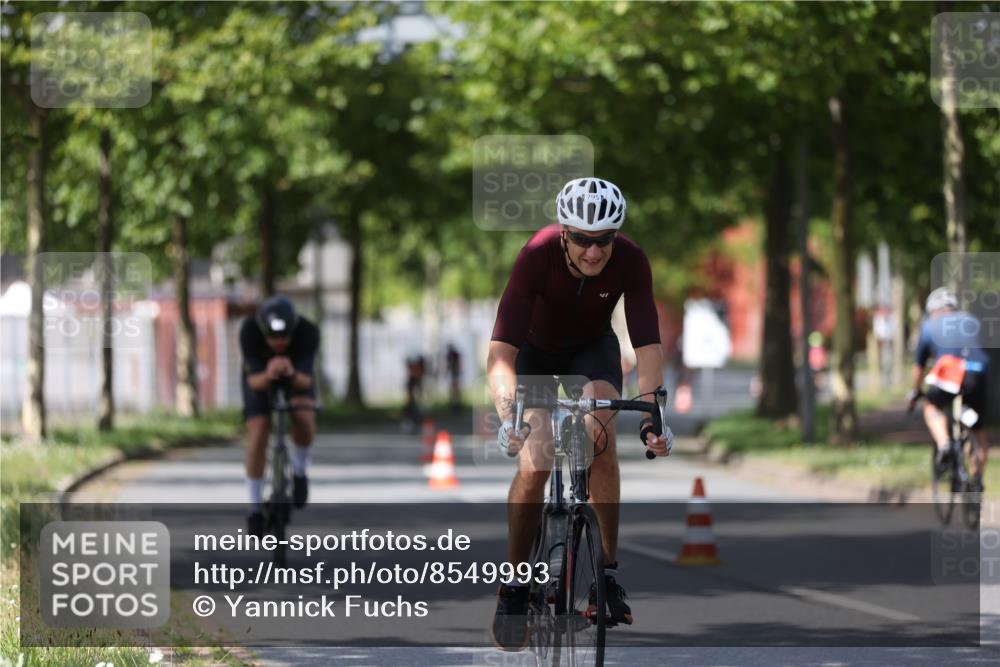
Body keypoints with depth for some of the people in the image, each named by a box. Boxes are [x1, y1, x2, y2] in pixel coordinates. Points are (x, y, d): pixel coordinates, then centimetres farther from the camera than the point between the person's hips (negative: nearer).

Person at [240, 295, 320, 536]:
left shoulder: (308, 332, -35)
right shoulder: (249, 331, -35)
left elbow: (306, 380, -35)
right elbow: (253, 381, -35)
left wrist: (292, 375, -58)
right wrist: (268, 376, -58)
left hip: (297, 375, 0)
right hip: (260, 375, 0)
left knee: (305, 423, -27)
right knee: (257, 434, -15)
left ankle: (299, 472, 5)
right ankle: (255, 509, 0)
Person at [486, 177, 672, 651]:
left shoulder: (630, 261, -30)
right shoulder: (537, 256, -36)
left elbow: (648, 345, -29)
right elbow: (501, 352, -40)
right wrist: (509, 416, -54)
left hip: (591, 347, 1)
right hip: (535, 349, -1)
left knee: (601, 439, -25)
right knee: (535, 463, -17)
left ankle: (608, 571, -15)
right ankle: (513, 587, -1)